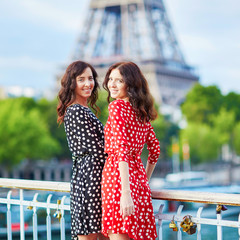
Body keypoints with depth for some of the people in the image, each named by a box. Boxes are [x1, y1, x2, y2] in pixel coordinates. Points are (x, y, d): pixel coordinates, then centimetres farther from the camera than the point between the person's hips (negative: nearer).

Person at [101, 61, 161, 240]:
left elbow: (122, 151, -18)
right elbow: (155, 150, 20)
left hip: (118, 176, -8)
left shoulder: (117, 106, -8)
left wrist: (125, 192, -23)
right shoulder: (141, 111, 14)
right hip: (138, 177, 8)